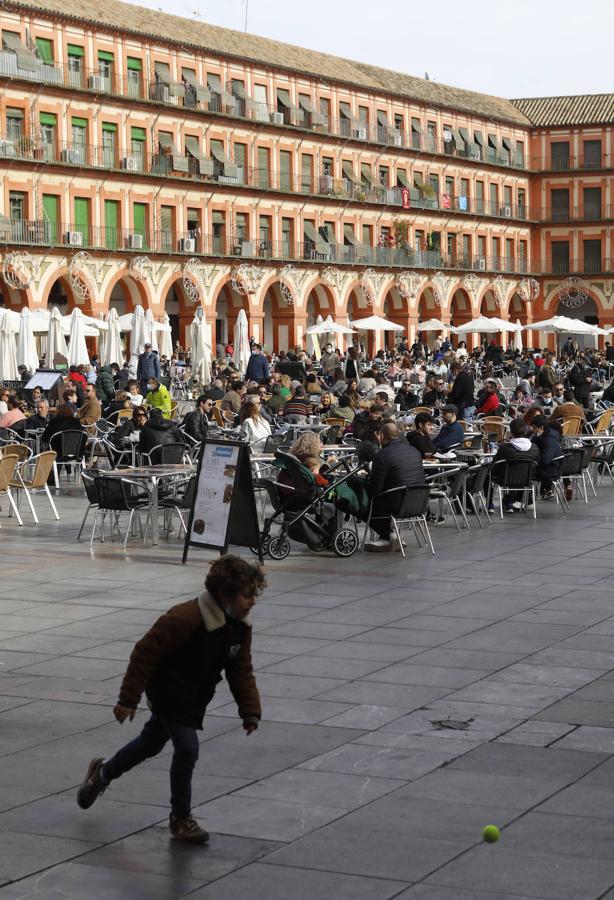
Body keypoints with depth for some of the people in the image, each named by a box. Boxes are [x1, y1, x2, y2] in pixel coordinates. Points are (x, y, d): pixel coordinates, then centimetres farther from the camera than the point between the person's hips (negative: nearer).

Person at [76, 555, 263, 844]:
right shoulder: (185, 618, -32)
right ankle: (180, 818, 2)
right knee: (187, 748, -17)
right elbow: (145, 653, -26)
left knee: (152, 742, 23)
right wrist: (128, 699, -22)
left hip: (194, 698, 8)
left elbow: (241, 672, 1)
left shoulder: (240, 627, -10)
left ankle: (103, 773, 48)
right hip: (168, 693, -8)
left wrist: (250, 711, -8)